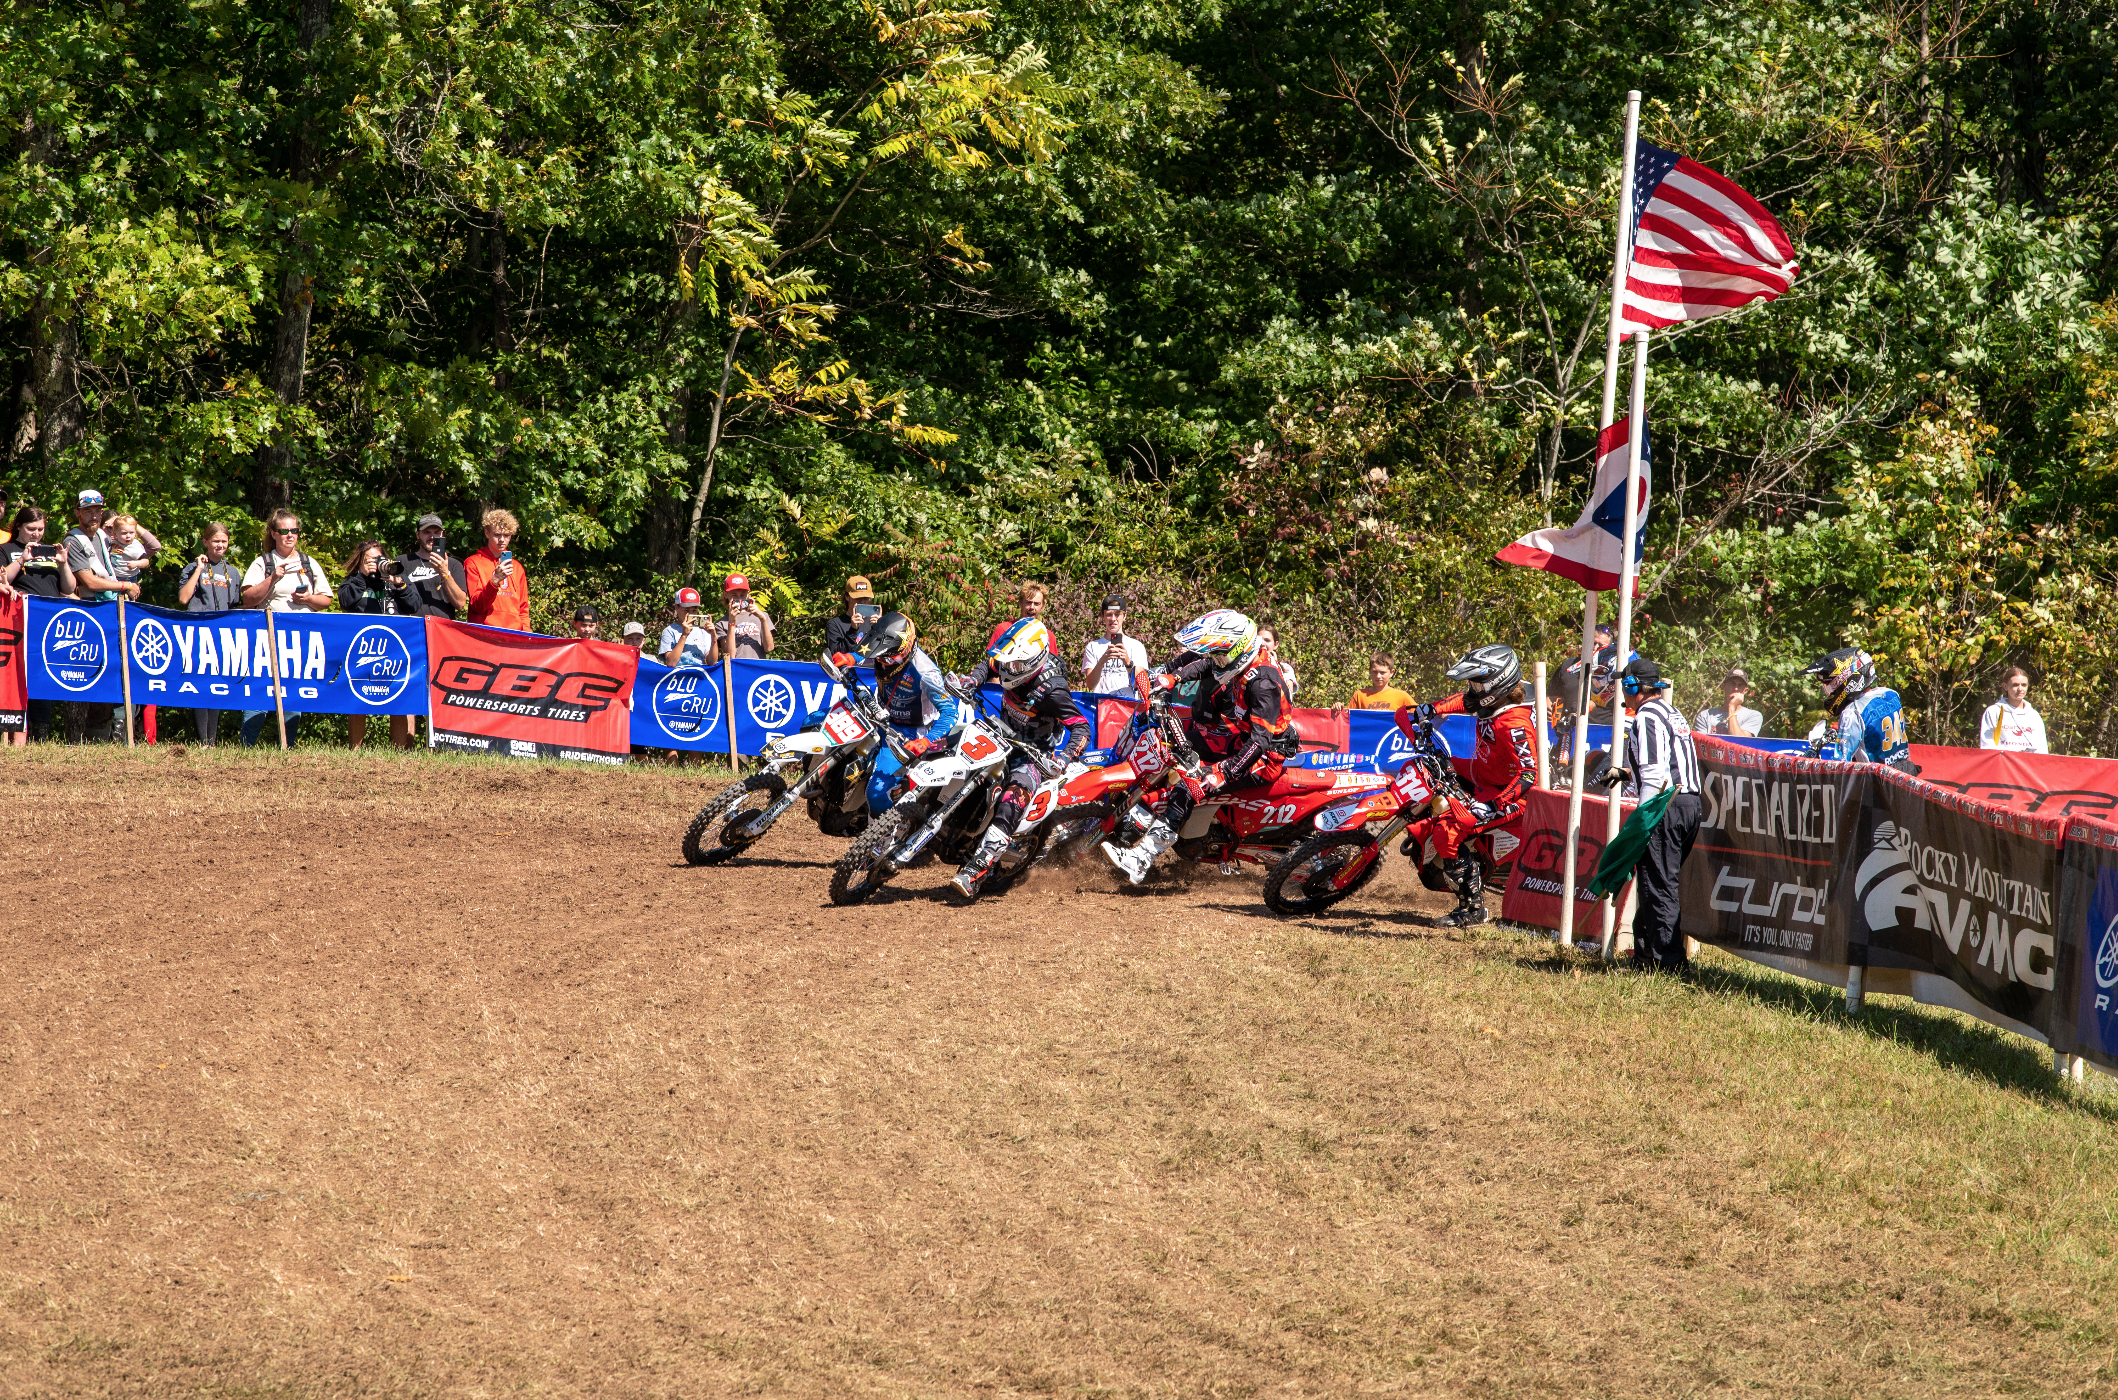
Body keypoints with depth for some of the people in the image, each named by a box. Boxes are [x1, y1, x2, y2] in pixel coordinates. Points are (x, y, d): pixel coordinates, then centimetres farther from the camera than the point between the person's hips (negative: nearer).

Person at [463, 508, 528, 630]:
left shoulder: (517, 566, 20)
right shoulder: (473, 563, 6)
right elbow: (477, 606, -3)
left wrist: (525, 633, 5)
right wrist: (495, 580, -17)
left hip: (514, 632, 4)